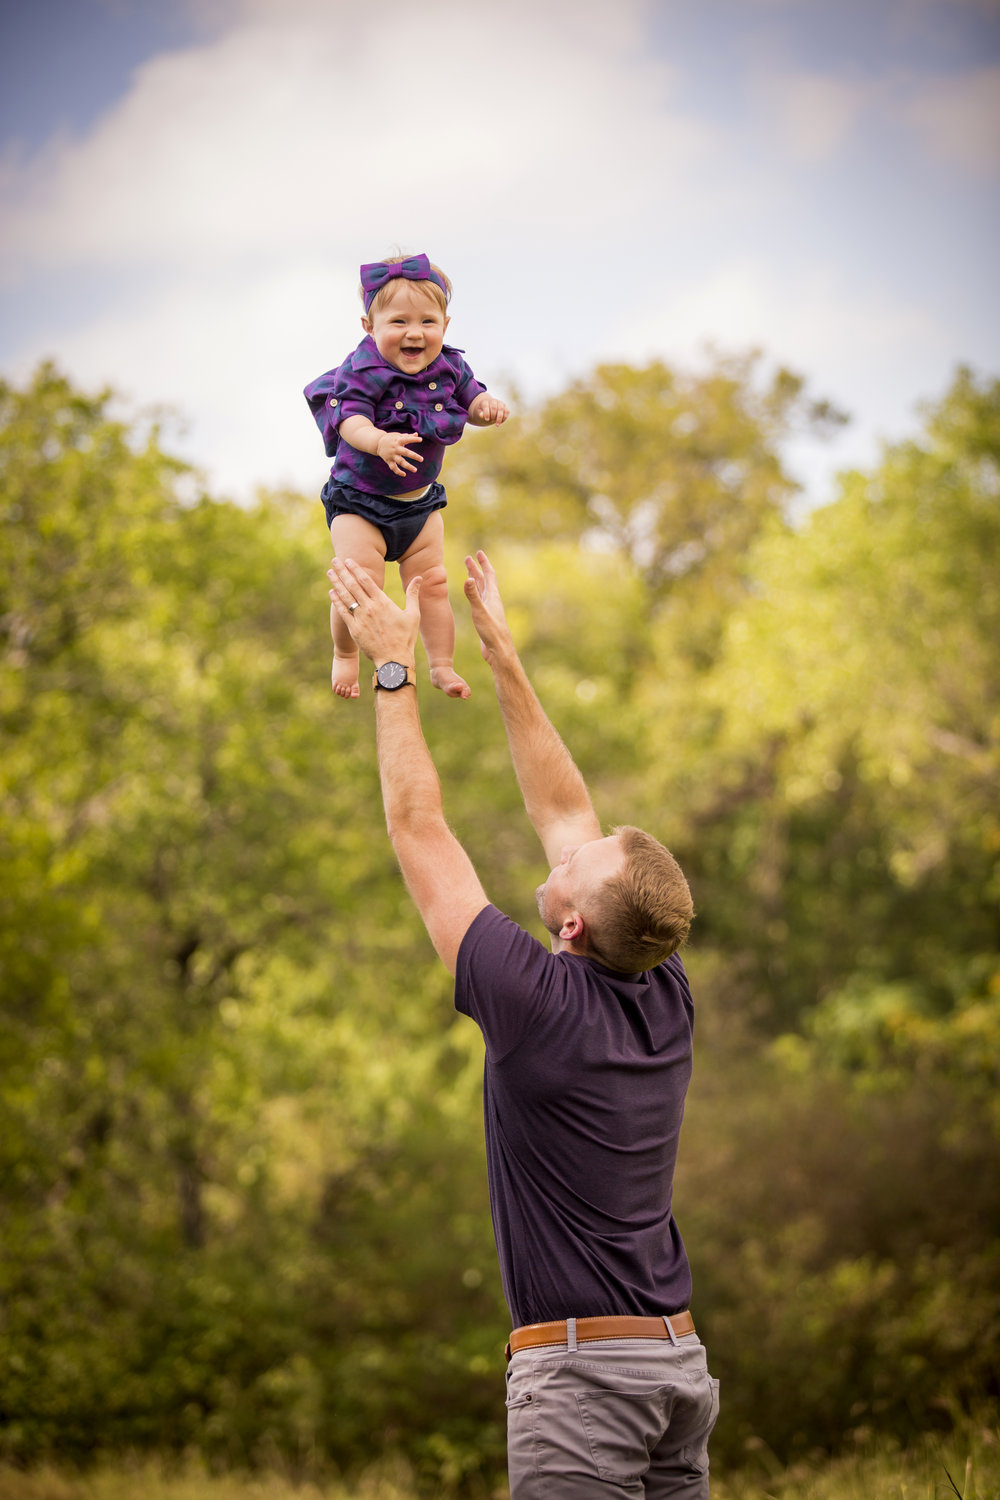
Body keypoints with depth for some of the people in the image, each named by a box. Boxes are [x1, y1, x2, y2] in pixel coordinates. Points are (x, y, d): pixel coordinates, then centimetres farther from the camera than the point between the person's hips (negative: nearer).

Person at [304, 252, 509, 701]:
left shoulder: (449, 367, -7)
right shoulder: (363, 371, -24)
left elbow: (470, 399, 6)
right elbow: (350, 420, -34)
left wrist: (486, 407, -19)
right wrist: (379, 441, -55)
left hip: (421, 503, 5)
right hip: (359, 502, -5)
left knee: (432, 583, 6)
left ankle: (442, 665, 19)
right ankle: (344, 656, 15)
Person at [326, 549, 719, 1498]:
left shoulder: (538, 1002, -13)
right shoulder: (667, 1000, 6)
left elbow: (419, 831, -4)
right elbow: (562, 812, 16)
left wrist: (393, 668, 4)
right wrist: (502, 658, 21)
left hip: (581, 1367, -7)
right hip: (680, 1355, 7)